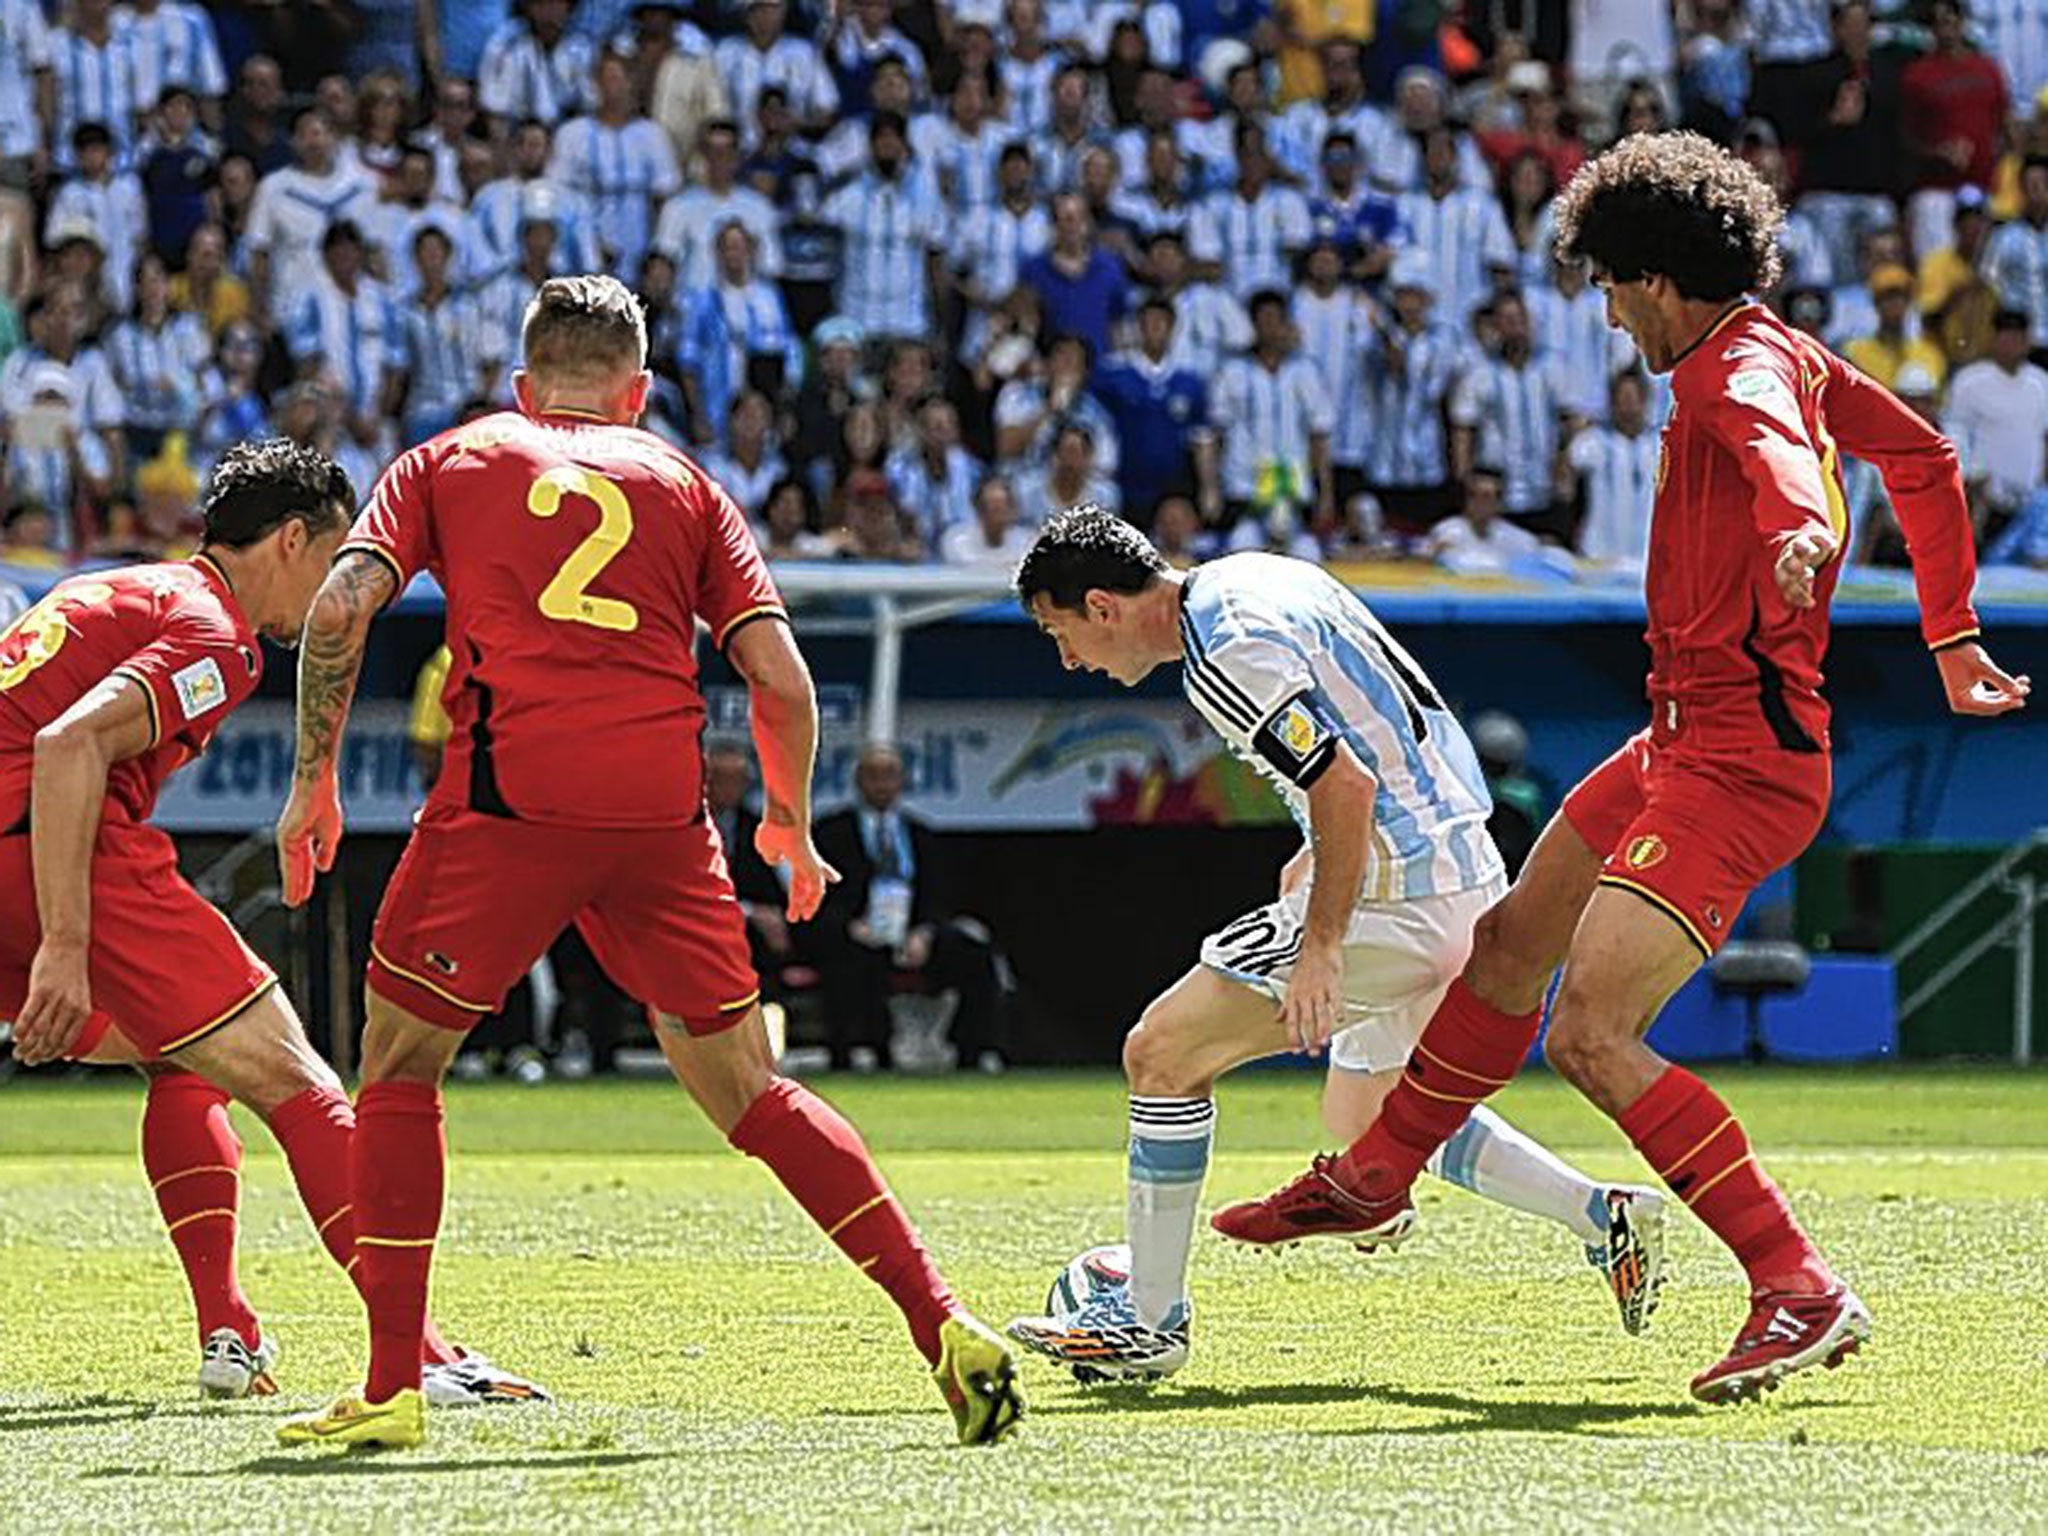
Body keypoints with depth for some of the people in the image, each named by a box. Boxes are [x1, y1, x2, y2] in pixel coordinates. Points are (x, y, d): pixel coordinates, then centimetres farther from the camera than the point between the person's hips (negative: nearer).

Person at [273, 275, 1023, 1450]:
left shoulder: (450, 462, 18)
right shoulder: (684, 483, 21)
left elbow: (340, 607, 3)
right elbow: (780, 677, 11)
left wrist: (315, 779, 11)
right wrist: (790, 823, 26)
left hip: (509, 796, -2)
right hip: (662, 812, 2)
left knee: (400, 1063, 13)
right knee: (745, 1088, 13)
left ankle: (393, 1388, 6)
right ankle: (944, 1325, 4)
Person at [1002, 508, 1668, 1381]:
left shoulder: (1224, 657, -18)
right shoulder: (1254, 580, 13)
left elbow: (1348, 787, -24)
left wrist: (1319, 944, -21)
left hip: (1391, 898, -10)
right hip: (1465, 875, 10)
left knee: (1162, 1053, -2)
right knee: (1364, 1122, 22)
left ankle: (1149, 1320, 3)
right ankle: (1607, 1218, 13)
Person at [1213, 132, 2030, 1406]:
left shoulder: (1739, 366, -17)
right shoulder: (1793, 359, 13)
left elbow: (1773, 437, -42)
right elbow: (1924, 458, 25)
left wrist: (1801, 527, -65)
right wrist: (1952, 640, 29)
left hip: (1738, 760, -11)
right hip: (1687, 738, 11)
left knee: (1591, 1035, -18)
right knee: (1509, 950, 24)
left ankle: (1803, 1290, -19)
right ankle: (1374, 1182, 44)